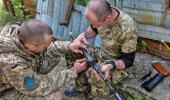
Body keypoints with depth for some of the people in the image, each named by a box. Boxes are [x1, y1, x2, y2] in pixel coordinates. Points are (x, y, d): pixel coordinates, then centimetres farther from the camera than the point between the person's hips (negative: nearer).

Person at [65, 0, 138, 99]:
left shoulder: (128, 29, -34)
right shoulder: (101, 14, -17)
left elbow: (129, 60, -23)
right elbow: (93, 30, 6)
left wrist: (111, 66, -42)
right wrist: (83, 35, -16)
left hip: (117, 62, -6)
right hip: (101, 53, 7)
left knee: (99, 78, -33)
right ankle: (81, 86, 21)